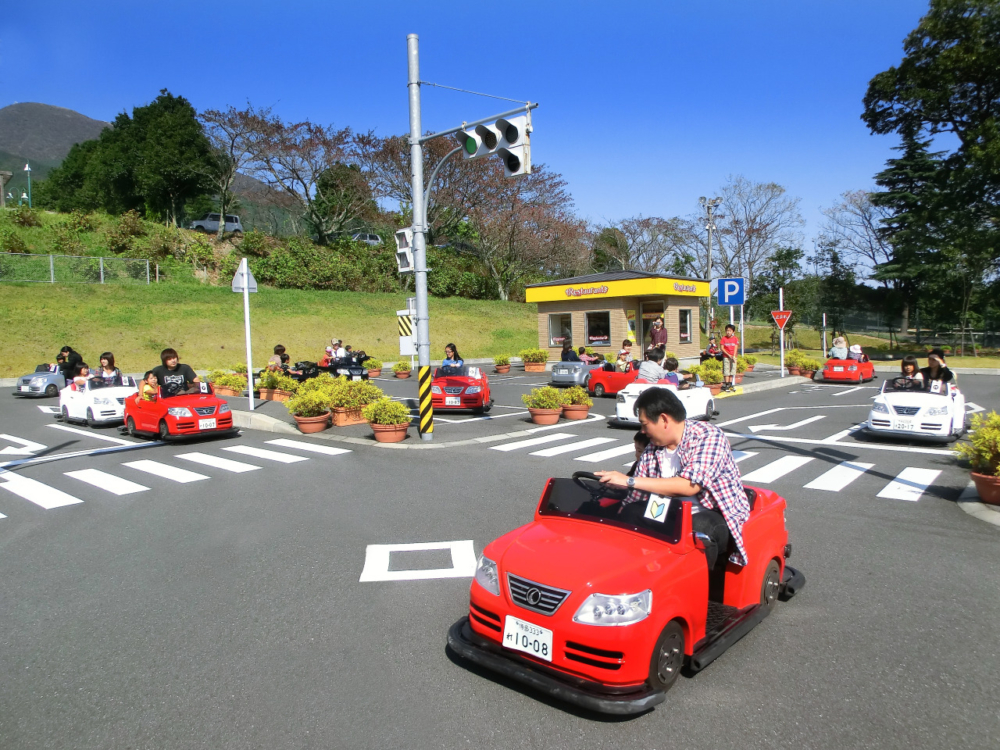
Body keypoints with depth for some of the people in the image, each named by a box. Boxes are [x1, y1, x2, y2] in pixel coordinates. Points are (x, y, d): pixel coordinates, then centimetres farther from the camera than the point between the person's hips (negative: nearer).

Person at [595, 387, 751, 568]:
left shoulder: (709, 436, -16)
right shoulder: (652, 450, 3)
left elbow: (689, 486, -30)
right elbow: (634, 500, 1)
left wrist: (630, 481, -31)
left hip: (716, 514, -5)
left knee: (697, 530, -36)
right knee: (627, 516, -16)